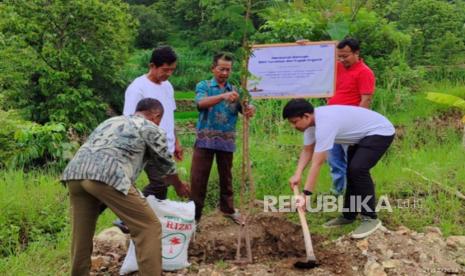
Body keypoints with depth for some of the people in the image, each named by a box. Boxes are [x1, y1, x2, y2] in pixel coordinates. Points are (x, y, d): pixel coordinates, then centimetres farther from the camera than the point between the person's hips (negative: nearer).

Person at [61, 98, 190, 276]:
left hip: (75, 173, 7)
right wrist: (179, 187, 51)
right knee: (148, 227, 3)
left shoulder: (112, 121, 37)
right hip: (107, 176, -7)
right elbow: (166, 165, 31)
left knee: (82, 233, 22)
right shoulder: (151, 129, 19)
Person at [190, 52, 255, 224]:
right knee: (198, 178, -1)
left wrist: (250, 109, -30)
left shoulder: (234, 90, 7)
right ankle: (194, 213, 8)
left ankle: (228, 209, 31)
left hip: (226, 141, 3)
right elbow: (201, 102, -22)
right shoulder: (203, 86, -1)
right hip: (205, 140, -3)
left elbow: (244, 108, -4)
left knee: (226, 177, 15)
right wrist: (223, 96, -38)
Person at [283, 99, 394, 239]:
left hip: (381, 132, -10)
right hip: (363, 134, 10)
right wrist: (297, 174, -13)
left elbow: (317, 163, -36)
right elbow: (307, 150, 2)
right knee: (352, 171, 13)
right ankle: (348, 215, 25)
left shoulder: (324, 124, -34)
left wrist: (306, 194, -34)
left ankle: (370, 218, -13)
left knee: (357, 169, -24)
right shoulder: (312, 120, -5)